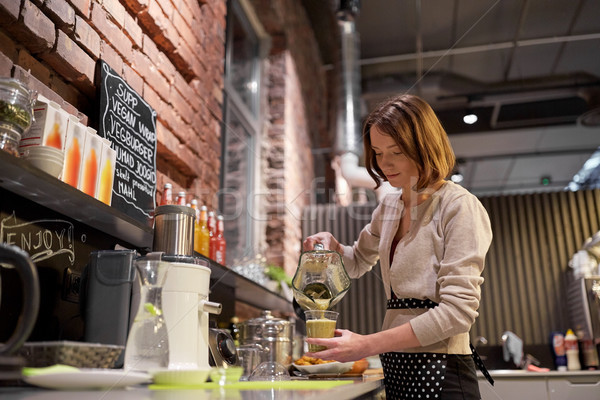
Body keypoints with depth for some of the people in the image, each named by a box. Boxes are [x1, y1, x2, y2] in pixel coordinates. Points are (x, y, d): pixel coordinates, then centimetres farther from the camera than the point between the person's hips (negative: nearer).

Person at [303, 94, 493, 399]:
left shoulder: (459, 206, -12)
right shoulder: (388, 208, 9)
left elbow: (458, 310, -20)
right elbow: (358, 263, 25)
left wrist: (367, 345, -24)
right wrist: (331, 244, 2)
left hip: (439, 374, -6)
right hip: (395, 369, 7)